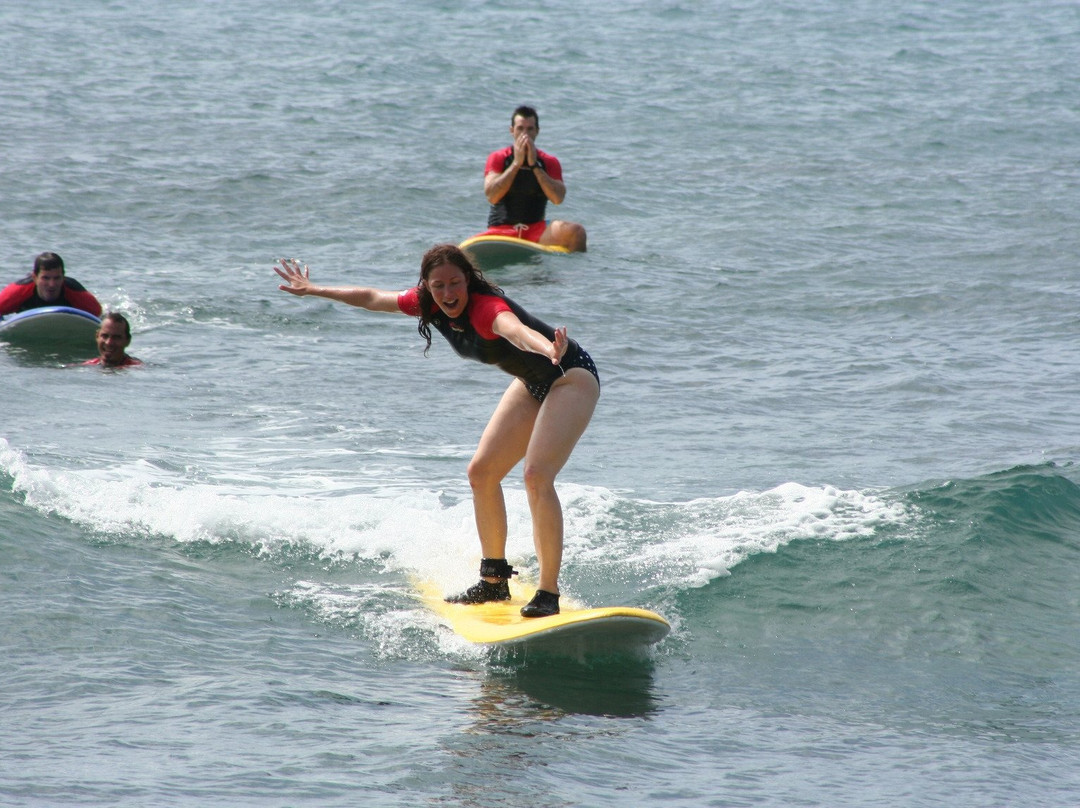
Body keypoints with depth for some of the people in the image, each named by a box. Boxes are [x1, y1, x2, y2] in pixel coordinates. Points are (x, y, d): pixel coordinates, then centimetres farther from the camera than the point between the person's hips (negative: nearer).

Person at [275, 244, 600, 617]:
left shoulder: (485, 307, -32)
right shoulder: (430, 305, -7)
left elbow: (514, 328, -56)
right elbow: (373, 298, 10)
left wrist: (550, 350, -77)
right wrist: (313, 290, 21)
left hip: (572, 376, -9)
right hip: (532, 383, 9)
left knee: (537, 475, -24)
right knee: (481, 472, 8)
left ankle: (549, 595, -22)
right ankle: (494, 580, 20)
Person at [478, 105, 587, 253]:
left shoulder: (549, 162, 9)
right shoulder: (497, 158, 5)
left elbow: (558, 199, -8)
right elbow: (492, 196, -11)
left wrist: (534, 165, -11)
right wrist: (516, 163, -11)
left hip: (536, 230, 1)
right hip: (501, 230, -1)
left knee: (575, 231, -27)